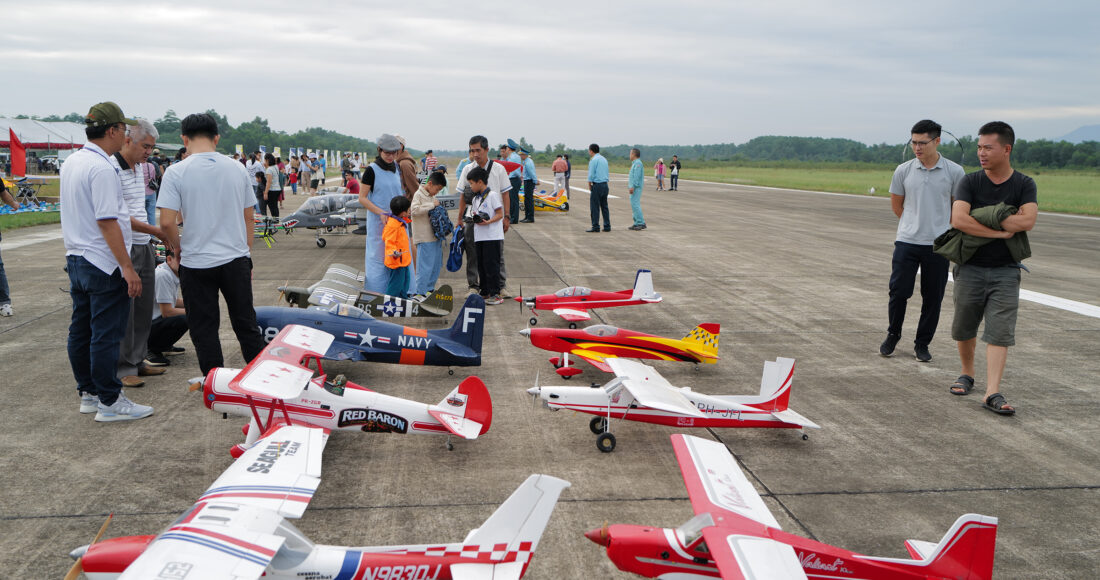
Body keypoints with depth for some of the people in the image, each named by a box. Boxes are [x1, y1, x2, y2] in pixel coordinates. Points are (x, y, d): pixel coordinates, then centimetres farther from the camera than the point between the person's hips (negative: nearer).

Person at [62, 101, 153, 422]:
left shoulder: (71, 163, 12)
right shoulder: (102, 168, -18)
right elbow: (107, 222, -22)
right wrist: (128, 267, -20)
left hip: (76, 259, 10)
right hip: (103, 264, -10)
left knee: (81, 330, 14)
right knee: (106, 334, -3)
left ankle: (88, 392, 25)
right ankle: (109, 401, 3)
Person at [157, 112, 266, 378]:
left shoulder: (176, 172, -9)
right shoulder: (238, 169, 2)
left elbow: (167, 222, -15)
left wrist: (177, 247, 5)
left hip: (196, 263, -3)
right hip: (236, 259, 3)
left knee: (204, 330, 9)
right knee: (246, 325, 14)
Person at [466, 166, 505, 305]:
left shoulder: (492, 195, -6)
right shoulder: (475, 199, 17)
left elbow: (500, 214, -9)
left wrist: (488, 222, -22)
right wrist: (474, 217, -4)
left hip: (492, 237, -8)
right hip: (479, 236, 8)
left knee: (491, 265, -7)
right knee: (481, 265, 10)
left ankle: (495, 294, -3)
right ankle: (485, 293, 19)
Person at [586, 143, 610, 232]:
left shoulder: (593, 160, -10)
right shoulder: (604, 159, 15)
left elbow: (591, 175, -12)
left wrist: (589, 186, -2)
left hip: (597, 185, -8)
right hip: (605, 184, 8)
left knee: (594, 207, -4)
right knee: (604, 206, 11)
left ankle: (595, 227, -6)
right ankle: (607, 226, 12)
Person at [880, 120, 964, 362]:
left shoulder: (954, 172, -2)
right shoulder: (903, 170, 2)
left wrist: (939, 225, 14)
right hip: (907, 242, 1)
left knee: (933, 298, 4)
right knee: (898, 292, -1)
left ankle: (922, 344, 19)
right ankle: (893, 335, 22)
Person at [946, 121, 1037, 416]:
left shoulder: (1024, 185, 2)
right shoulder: (970, 182, -1)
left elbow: (1027, 221, -16)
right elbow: (958, 220, -18)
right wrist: (1000, 230, -17)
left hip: (1005, 271, 0)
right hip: (970, 268, 0)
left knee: (1000, 333, -7)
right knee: (964, 329, 10)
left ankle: (992, 393, -8)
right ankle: (967, 374, 33)